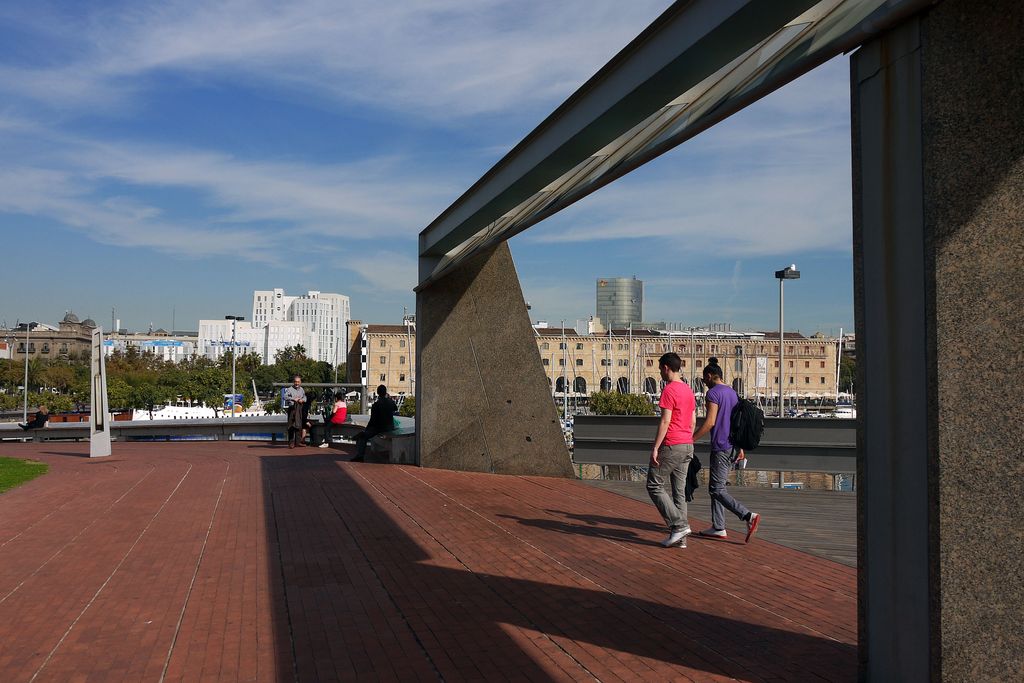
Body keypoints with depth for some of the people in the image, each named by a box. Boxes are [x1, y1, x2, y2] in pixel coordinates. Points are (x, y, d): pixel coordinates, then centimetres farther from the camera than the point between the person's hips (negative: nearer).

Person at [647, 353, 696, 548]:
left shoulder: (669, 390, -13)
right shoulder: (688, 390, 13)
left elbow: (665, 422, -18)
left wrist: (655, 448, -16)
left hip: (671, 446, -8)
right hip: (687, 446, 9)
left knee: (654, 486, 2)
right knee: (680, 490, 10)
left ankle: (679, 525, -6)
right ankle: (680, 537, 11)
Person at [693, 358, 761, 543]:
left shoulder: (713, 393, -11)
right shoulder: (733, 393, 15)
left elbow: (710, 422, -19)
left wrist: (691, 440, -13)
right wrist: (740, 448, 21)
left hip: (720, 447, -9)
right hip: (733, 445, 9)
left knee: (716, 489, -7)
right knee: (717, 486, 14)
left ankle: (749, 516, -19)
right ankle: (718, 528, 15)